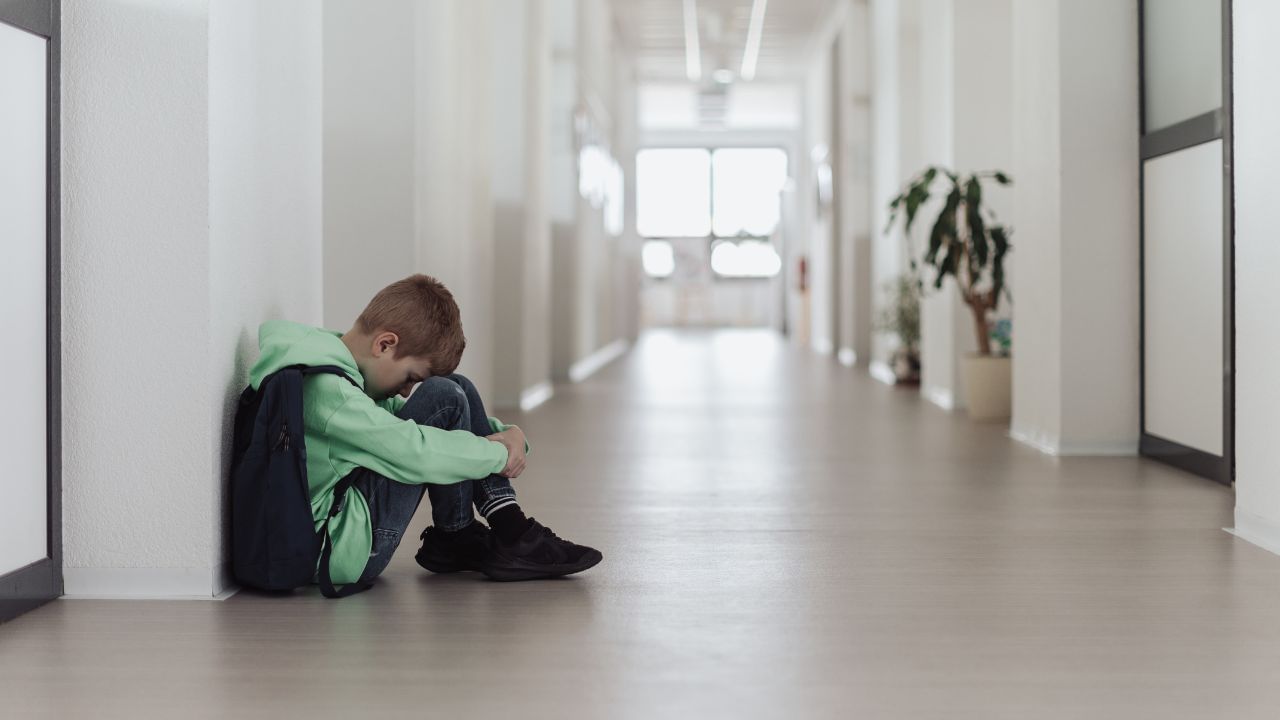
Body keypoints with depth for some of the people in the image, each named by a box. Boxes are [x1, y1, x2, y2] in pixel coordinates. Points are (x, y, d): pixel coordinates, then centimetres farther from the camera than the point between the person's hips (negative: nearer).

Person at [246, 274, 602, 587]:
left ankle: (508, 529, 1)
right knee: (443, 399, -16)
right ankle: (456, 539, 2)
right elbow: (415, 451, -28)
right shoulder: (322, 387, -23)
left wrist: (508, 433, 1)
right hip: (336, 551, -11)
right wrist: (500, 453, -13)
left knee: (459, 389, 8)